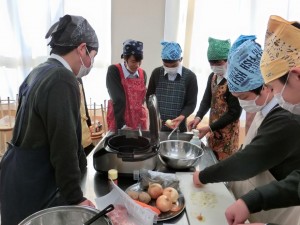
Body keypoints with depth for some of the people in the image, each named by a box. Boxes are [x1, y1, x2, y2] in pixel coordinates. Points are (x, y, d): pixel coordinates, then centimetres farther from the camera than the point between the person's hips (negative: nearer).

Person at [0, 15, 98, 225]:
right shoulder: (62, 80, -23)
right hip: (34, 187, -9)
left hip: (20, 176, 9)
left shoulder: (39, 72, 7)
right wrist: (75, 197, -14)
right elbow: (64, 147, -23)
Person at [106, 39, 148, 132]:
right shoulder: (114, 71, -11)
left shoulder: (143, 74, 3)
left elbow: (141, 100, 7)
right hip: (119, 124, -4)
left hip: (140, 124, 4)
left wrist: (140, 123, 1)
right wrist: (122, 125, -21)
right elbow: (118, 100, -17)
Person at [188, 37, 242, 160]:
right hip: (214, 130, 7)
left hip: (227, 133, -7)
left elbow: (234, 113, -18)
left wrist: (209, 128, -20)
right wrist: (198, 117, -8)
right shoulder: (212, 77, 5)